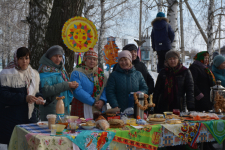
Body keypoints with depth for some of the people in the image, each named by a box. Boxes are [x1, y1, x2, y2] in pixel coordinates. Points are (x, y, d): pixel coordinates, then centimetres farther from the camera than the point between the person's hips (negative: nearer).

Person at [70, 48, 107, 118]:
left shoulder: (99, 73, 13)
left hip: (99, 107, 5)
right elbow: (78, 91, -14)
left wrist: (102, 100, -14)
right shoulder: (76, 73, -3)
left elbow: (105, 89, 6)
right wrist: (93, 102, -17)